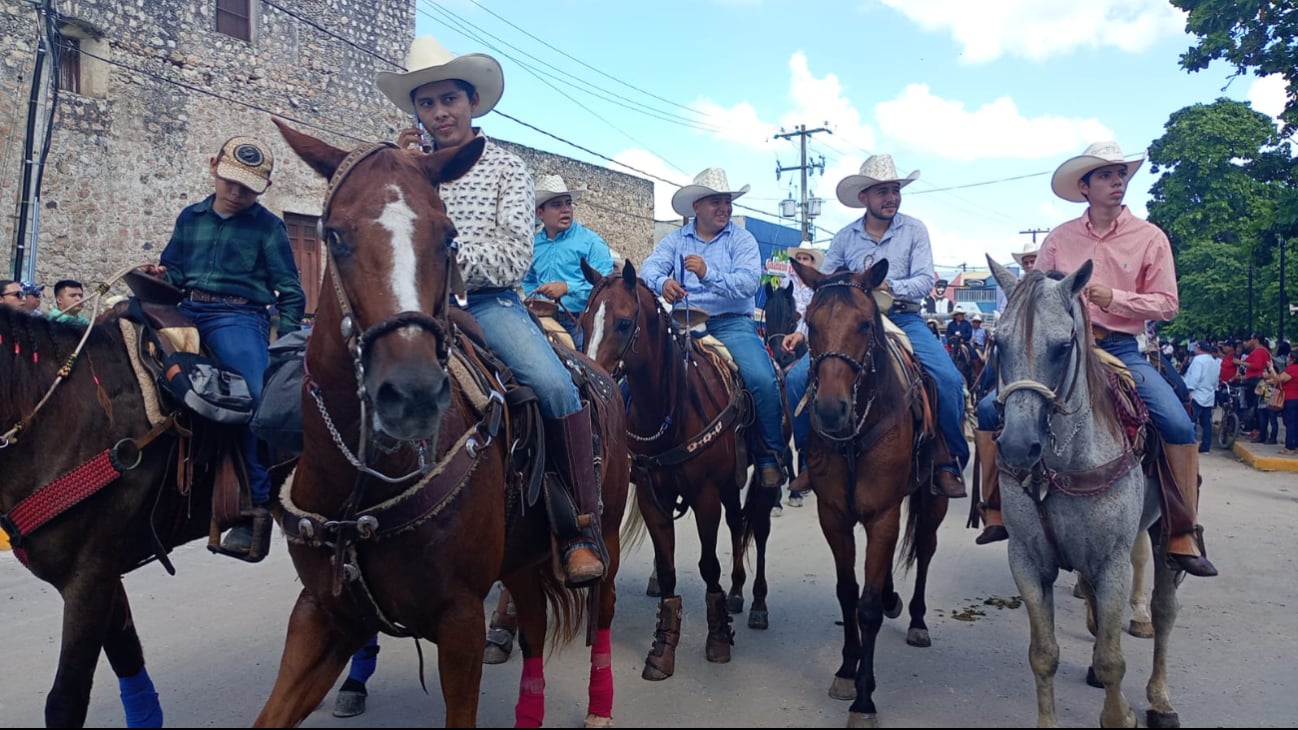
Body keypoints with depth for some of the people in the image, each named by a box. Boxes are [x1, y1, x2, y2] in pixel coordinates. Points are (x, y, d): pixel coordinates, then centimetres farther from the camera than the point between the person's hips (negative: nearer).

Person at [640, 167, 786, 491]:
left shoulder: (742, 239, 5)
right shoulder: (676, 239, 12)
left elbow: (749, 282, -12)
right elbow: (650, 268, -6)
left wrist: (708, 274, -28)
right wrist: (662, 283, -30)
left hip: (732, 323, -2)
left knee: (763, 380, -25)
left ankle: (770, 457, -6)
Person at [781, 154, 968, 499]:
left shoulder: (914, 230, 4)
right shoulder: (845, 237, 8)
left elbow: (925, 281, -6)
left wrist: (889, 286, -24)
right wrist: (803, 330, -4)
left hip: (904, 319, -1)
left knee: (949, 378, -26)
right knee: (797, 376, -16)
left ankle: (949, 461, -5)